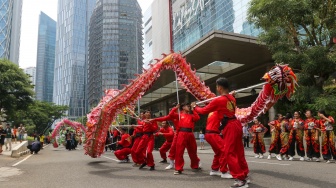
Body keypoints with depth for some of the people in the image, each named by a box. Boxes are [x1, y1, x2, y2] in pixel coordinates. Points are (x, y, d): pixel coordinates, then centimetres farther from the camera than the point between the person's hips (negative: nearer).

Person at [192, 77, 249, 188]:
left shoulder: (218, 100, -11)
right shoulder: (232, 98, 12)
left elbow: (204, 110, 0)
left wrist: (195, 107, 17)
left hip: (230, 127, -9)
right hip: (236, 124, 9)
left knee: (229, 153, -4)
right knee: (238, 151, 17)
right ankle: (244, 175, 28)